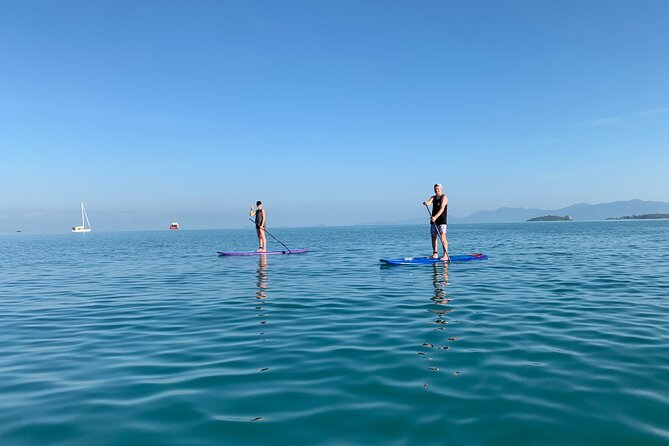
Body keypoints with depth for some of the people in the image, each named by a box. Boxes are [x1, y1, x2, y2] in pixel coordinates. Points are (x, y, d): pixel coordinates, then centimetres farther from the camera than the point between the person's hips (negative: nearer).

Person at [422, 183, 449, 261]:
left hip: (441, 221, -7)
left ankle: (446, 255, -17)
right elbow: (428, 202, -7)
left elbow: (442, 209, -19)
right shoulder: (433, 197, 14)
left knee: (442, 237, -14)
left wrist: (435, 217, -33)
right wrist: (425, 203, -33)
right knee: (433, 237, 8)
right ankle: (435, 254, 18)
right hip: (433, 220, 7)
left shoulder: (444, 197, -5)